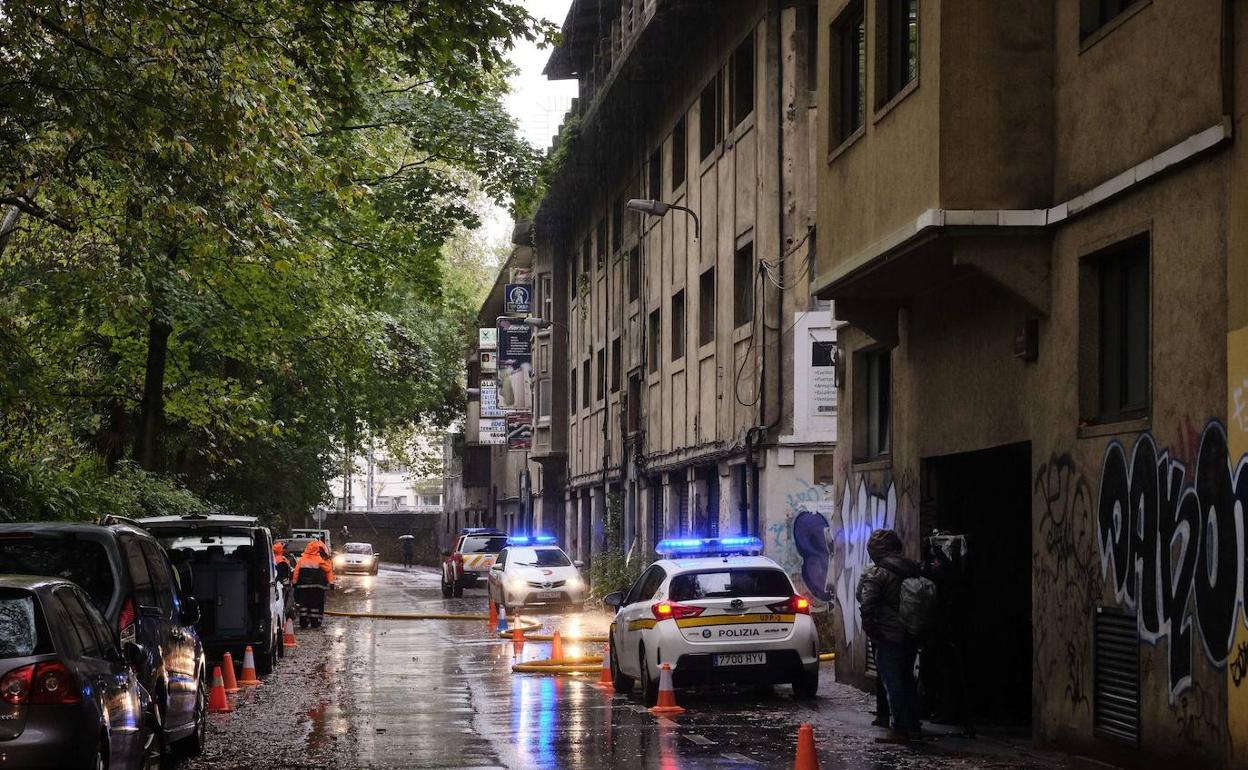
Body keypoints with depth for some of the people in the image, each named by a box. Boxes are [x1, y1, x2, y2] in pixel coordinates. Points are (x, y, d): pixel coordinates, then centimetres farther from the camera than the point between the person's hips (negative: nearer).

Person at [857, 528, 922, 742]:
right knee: (908, 681, 18)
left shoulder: (875, 574, -14)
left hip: (889, 638, -7)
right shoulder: (913, 569, 7)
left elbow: (866, 605, -21)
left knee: (893, 683, -1)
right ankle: (913, 727, 22)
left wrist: (869, 629, -9)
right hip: (911, 636, 7)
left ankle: (900, 730, -1)